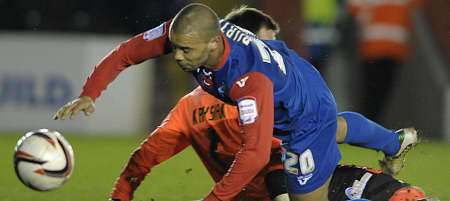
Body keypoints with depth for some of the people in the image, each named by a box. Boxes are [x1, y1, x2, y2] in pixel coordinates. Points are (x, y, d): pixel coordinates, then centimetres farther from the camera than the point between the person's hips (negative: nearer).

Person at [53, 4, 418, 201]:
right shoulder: (181, 33, -30)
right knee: (333, 128, 38)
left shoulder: (250, 79, -50)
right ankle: (395, 141, 66)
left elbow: (255, 155, -55)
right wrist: (90, 94, -33)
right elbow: (125, 53, -19)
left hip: (307, 110, -8)